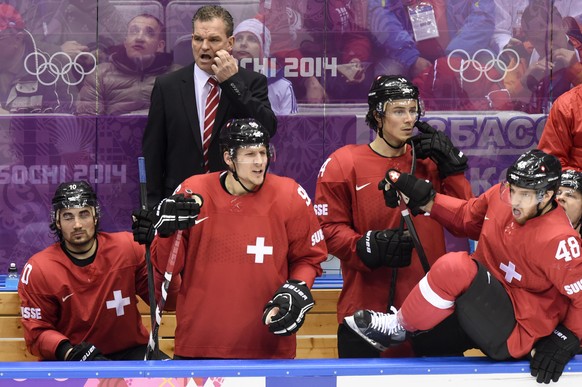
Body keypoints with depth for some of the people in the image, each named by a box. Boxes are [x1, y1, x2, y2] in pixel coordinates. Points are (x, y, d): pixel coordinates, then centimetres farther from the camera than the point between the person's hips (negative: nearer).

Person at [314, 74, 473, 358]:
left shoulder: (429, 162, 10)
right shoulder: (343, 163, 0)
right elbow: (329, 228, -3)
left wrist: (451, 166, -1)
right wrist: (368, 247, -19)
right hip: (365, 310, -3)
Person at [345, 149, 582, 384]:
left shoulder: (558, 239, -24)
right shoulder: (500, 195, -4)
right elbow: (467, 218, 13)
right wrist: (425, 200, 3)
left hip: (517, 333, -8)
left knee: (455, 267, -27)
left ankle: (399, 327, -9)